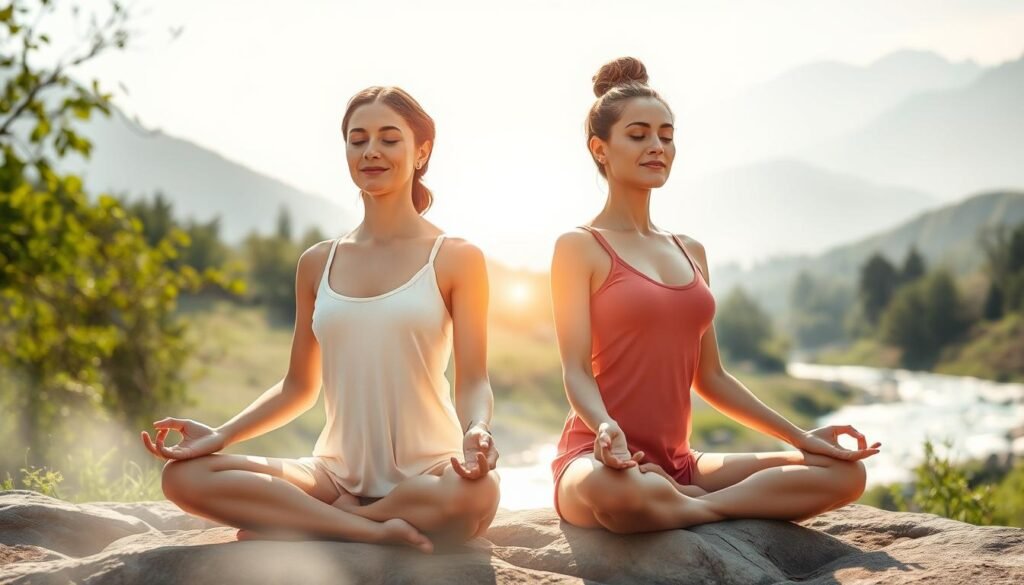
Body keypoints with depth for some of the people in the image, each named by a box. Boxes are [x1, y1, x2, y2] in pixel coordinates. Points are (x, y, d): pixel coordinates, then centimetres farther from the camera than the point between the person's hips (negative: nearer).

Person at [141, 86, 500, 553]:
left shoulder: (455, 259, 1)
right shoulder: (318, 264, 12)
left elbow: (473, 381, -3)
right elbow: (299, 386, 16)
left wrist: (476, 432, -26)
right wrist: (220, 435, 1)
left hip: (426, 473, -3)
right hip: (338, 473, 3)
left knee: (475, 495, -40)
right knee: (183, 476, -17)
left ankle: (296, 525, -18)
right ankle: (374, 528, -21)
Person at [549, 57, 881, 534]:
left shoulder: (691, 252, 17)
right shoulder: (579, 247, -2)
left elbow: (710, 377, 18)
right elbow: (576, 371, -10)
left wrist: (799, 437, 12)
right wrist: (606, 428, -31)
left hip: (678, 466, 6)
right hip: (605, 462, -6)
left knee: (845, 472, -8)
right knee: (614, 492, -43)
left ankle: (687, 506, -16)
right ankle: (744, 510, -15)